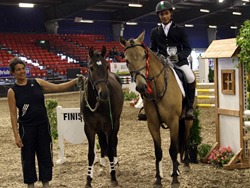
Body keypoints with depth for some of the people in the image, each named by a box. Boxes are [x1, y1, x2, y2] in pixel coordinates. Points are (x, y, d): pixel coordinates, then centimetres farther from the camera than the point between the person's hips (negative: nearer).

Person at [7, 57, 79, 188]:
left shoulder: (37, 83, 2)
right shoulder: (13, 91, -5)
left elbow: (58, 87, 4)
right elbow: (13, 115, -7)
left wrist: (75, 81, -5)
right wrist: (16, 135, -11)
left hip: (43, 125, 3)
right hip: (26, 128, -3)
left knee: (45, 155, 9)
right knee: (28, 157, 8)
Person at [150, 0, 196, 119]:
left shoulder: (180, 30, 7)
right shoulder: (154, 32, 13)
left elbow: (187, 48, 4)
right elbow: (152, 49, 14)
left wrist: (179, 56, -18)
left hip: (179, 61, -2)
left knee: (191, 78, -28)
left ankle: (190, 106, -8)